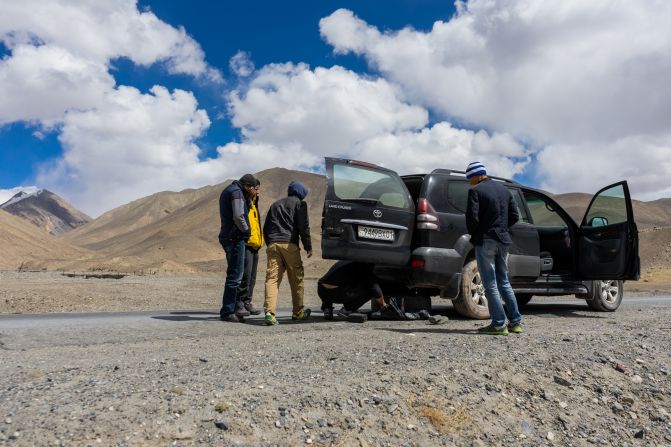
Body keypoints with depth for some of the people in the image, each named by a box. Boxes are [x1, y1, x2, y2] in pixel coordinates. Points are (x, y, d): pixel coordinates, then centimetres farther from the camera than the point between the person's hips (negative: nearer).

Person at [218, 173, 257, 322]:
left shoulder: (227, 191, 21)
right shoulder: (237, 192, -11)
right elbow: (238, 216, -21)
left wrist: (248, 197, 10)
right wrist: (246, 230, -7)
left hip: (227, 236, 10)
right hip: (235, 238, -10)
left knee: (234, 275, 18)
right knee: (235, 276, -7)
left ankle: (234, 307, 27)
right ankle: (227, 312, -4)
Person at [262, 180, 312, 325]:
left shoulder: (275, 205, 26)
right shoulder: (299, 204, 8)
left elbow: (266, 228, 24)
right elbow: (303, 226, -2)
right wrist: (308, 246, 2)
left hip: (273, 244, 4)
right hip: (289, 245, -4)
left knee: (272, 278, -5)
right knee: (296, 279, 8)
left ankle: (269, 312, -20)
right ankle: (298, 312, 18)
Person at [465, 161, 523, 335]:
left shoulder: (476, 191, -10)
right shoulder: (504, 189, 12)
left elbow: (472, 218, -18)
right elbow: (515, 216, 12)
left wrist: (473, 233, 0)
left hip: (485, 241, -7)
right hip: (503, 240, 7)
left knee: (490, 285, -1)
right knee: (504, 282, 16)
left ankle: (498, 324, 1)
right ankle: (515, 322, 18)